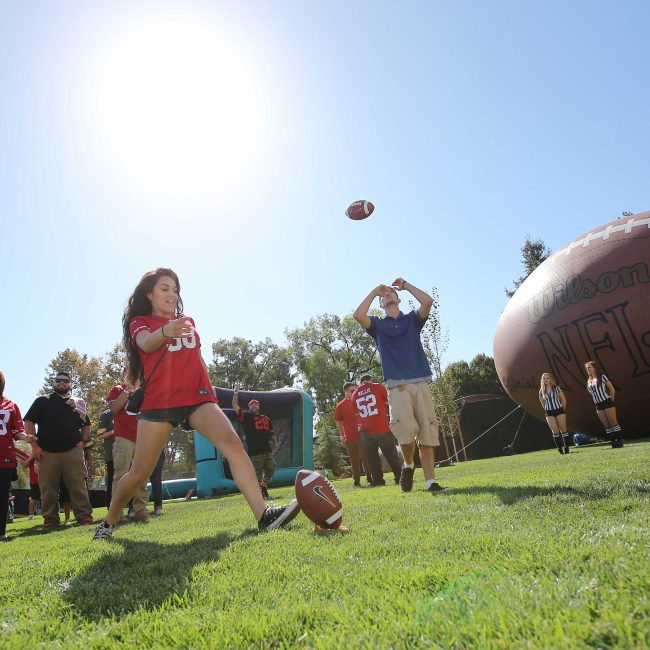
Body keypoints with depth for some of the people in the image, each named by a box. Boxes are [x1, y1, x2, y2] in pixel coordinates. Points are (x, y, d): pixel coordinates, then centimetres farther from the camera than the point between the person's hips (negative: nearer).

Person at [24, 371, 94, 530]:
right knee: (48, 489, 4)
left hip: (73, 451, 1)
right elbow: (29, 422, 4)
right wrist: (34, 444, -6)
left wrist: (83, 441, 6)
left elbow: (86, 425, 23)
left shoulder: (78, 403, 16)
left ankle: (84, 517, 0)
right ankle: (50, 520, 15)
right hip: (47, 453, 0)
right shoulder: (42, 401, 10)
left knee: (78, 486, -3)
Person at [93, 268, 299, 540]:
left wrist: (208, 391, 19)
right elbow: (146, 344, -18)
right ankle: (108, 522, 32)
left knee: (231, 442, -22)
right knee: (139, 473, 4)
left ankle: (263, 516, -30)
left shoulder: (188, 322, 20)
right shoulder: (139, 322, 6)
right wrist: (166, 330, -41)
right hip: (158, 401, -2)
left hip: (196, 397, 3)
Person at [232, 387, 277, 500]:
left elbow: (271, 433, 19)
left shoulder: (265, 419, 21)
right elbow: (235, 406, -4)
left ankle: (264, 488, 25)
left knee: (270, 469, 8)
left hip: (267, 450, 5)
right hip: (254, 451, -5)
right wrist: (236, 393, -4)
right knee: (257, 473, -4)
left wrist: (274, 442, 4)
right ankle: (260, 493, 6)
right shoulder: (246, 416, 7)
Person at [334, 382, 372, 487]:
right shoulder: (340, 406, 0)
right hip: (350, 438, -1)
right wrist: (341, 437, -1)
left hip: (362, 435, 1)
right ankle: (356, 481, 16)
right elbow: (338, 422, 3)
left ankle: (370, 479, 9)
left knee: (366, 458, 1)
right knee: (354, 460, 7)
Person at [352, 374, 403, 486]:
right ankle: (399, 477, 10)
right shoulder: (378, 387, -2)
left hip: (365, 430, 3)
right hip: (382, 427, -3)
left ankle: (377, 480, 7)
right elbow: (389, 401, 11)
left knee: (372, 456, 8)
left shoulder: (355, 395, 9)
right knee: (391, 455, 8)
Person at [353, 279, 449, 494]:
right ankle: (408, 465, 6)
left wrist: (405, 285, 10)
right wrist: (374, 292, 8)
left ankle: (431, 481, 2)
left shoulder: (412, 319, 19)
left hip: (421, 383, 2)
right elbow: (358, 315, -4)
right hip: (396, 386, -2)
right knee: (405, 428, -21)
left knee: (428, 432, -3)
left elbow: (428, 301, -1)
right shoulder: (378, 325, 16)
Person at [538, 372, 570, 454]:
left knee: (563, 430, 1)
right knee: (555, 431, -3)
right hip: (549, 413, 2)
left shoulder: (557, 388, -2)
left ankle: (566, 447, 6)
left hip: (559, 410, -2)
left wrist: (562, 408, -3)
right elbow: (542, 403, 16)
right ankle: (560, 448, 1)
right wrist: (547, 409, 8)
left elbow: (564, 400, 2)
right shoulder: (541, 391, 4)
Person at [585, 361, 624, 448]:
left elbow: (612, 389, -3)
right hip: (598, 405, 6)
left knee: (613, 422, -3)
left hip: (607, 403, -6)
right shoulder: (589, 381, 12)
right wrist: (596, 402, 11)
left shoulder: (602, 377, -4)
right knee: (606, 425, 6)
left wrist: (611, 401, 0)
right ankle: (614, 442, 10)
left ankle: (619, 441, 2)